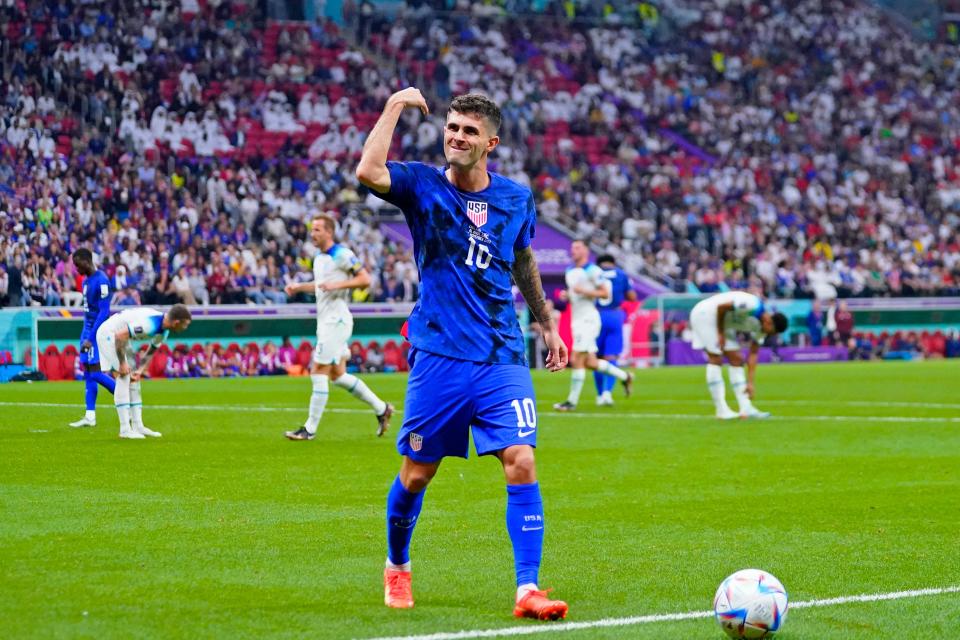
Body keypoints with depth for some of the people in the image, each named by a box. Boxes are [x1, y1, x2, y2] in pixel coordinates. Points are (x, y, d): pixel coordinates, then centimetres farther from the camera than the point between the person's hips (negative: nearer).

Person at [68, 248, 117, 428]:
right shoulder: (86, 281, 13)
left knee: (95, 372, -11)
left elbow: (104, 312, -19)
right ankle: (90, 416, 7)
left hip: (97, 332, -9)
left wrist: (91, 338, -20)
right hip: (88, 330, 9)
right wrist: (84, 336, 18)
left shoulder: (101, 281, -16)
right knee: (88, 373, 6)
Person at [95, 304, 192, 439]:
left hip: (122, 337, 10)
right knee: (123, 378, -15)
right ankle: (125, 429, -15)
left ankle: (138, 426, 12)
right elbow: (119, 336, -34)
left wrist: (140, 370, -6)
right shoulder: (150, 325, -34)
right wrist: (122, 363, -25)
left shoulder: (163, 331, -3)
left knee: (134, 380, 9)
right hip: (109, 334, -10)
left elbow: (151, 352, 11)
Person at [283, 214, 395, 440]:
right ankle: (381, 408, 22)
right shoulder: (319, 258, 15)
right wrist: (299, 287, 15)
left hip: (336, 319, -10)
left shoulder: (341, 255, -12)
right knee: (338, 375, 12)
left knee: (318, 373, -9)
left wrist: (337, 285, -24)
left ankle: (310, 429, -5)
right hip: (325, 320, 10)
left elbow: (365, 279, -16)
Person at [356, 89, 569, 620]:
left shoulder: (517, 198, 6)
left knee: (521, 463, -13)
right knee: (416, 473, 7)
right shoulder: (422, 185, -3)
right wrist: (395, 106, -18)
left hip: (502, 358, 2)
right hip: (438, 357, -2)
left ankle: (527, 589, -12)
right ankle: (397, 567, 33)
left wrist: (546, 324, 29)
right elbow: (368, 172, -25)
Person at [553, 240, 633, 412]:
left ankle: (572, 401, -6)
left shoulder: (593, 271, -10)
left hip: (588, 319, -9)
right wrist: (566, 295, 4)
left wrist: (584, 291, -21)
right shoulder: (570, 271, 15)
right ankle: (624, 376, 28)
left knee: (578, 360, -11)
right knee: (590, 362, 11)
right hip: (576, 320, 9)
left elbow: (605, 293, -12)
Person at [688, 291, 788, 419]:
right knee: (716, 359, -12)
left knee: (736, 360, 2)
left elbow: (753, 355, 0)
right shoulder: (752, 306, -29)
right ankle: (721, 410, -11)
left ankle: (746, 409, -1)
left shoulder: (759, 327, -3)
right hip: (705, 314, -9)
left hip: (723, 322, 9)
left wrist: (750, 383, -5)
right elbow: (721, 307, -28)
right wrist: (720, 334, -18)